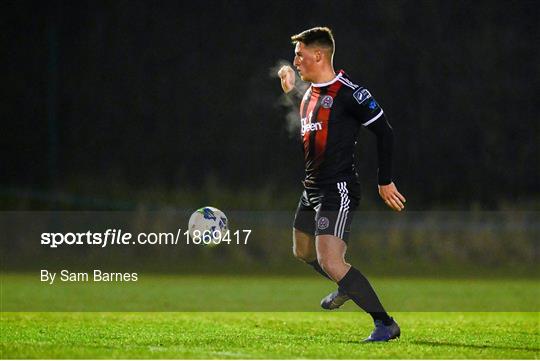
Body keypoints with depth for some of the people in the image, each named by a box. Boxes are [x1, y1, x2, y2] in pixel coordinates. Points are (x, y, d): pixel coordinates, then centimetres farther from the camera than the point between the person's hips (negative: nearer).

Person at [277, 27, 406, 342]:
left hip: (338, 191, -10)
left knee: (330, 263, -21)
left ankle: (386, 324, -14)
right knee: (303, 251, 25)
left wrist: (385, 181, -11)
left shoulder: (349, 93, -17)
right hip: (312, 187, 10)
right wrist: (290, 90, 29)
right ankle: (347, 287, 51)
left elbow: (384, 132, -14)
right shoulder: (310, 93, 11)